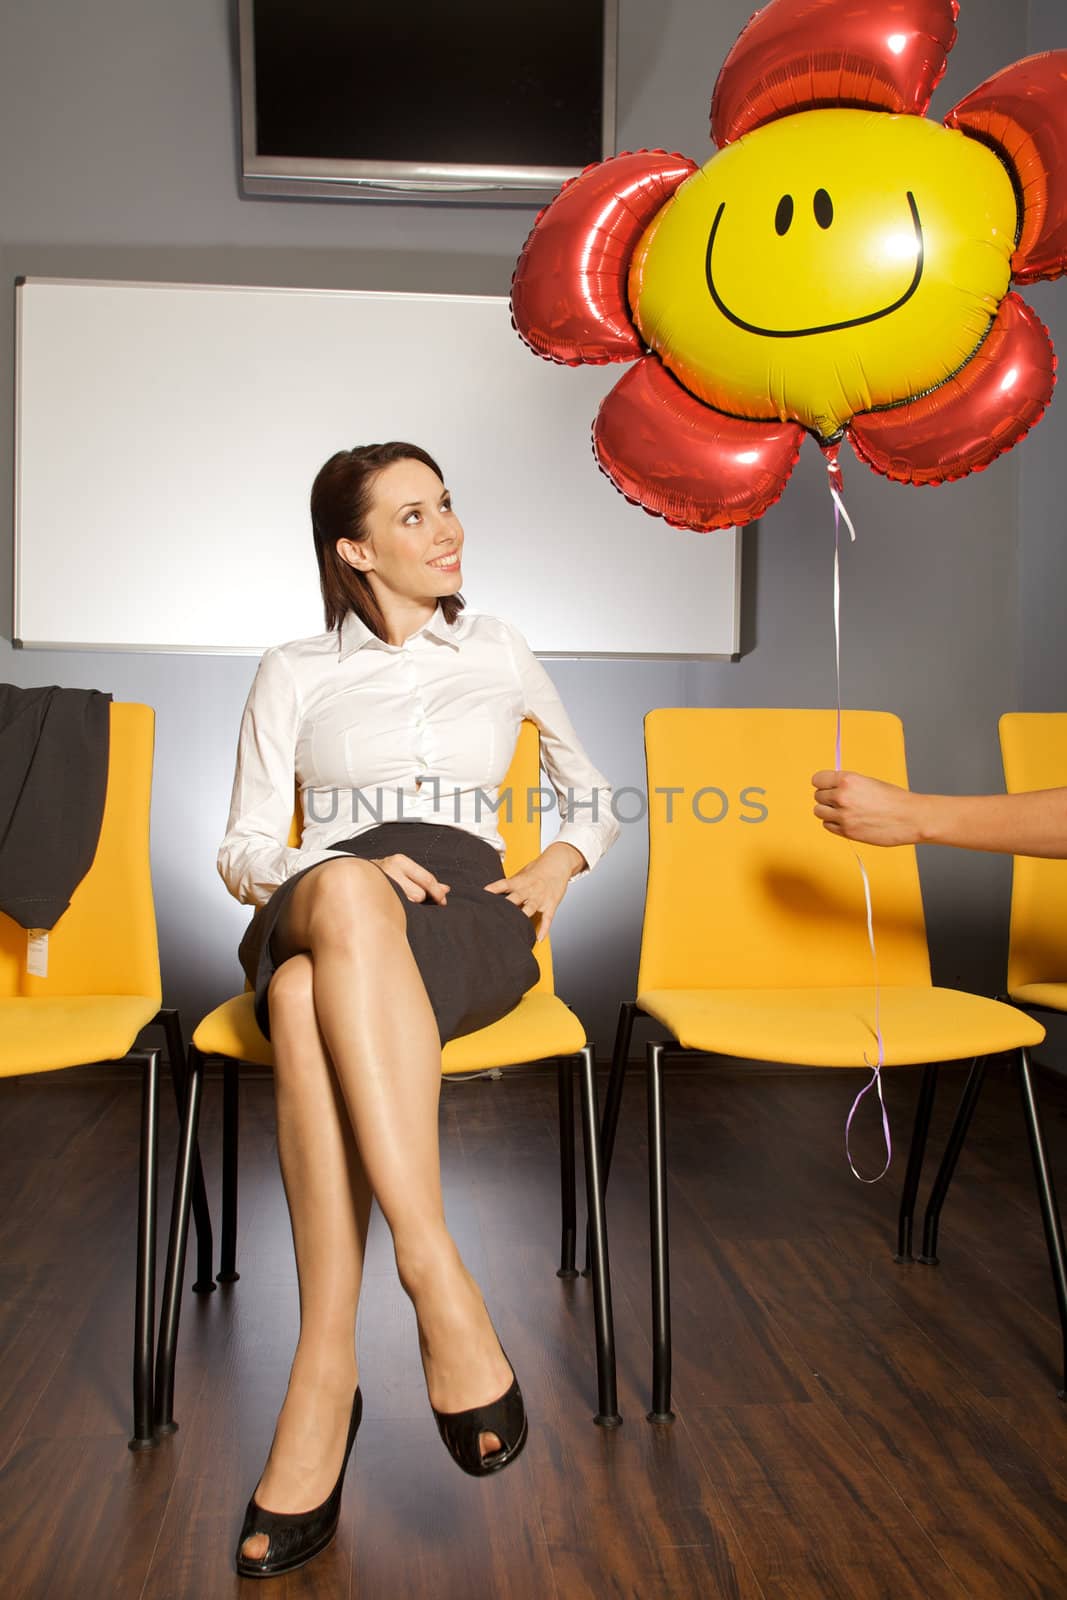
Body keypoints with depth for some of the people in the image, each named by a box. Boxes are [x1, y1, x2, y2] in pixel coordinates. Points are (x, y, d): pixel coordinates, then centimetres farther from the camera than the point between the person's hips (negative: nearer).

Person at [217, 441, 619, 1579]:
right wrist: (352, 871, -11)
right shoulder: (293, 675, 17)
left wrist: (555, 869, 6)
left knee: (309, 994, -37)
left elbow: (593, 797, 29)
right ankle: (438, 1282, -41)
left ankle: (326, 1370, -36)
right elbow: (244, 850, 10)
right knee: (346, 896, -40)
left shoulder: (498, 652, 20)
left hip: (465, 925, 0)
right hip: (319, 916, 1)